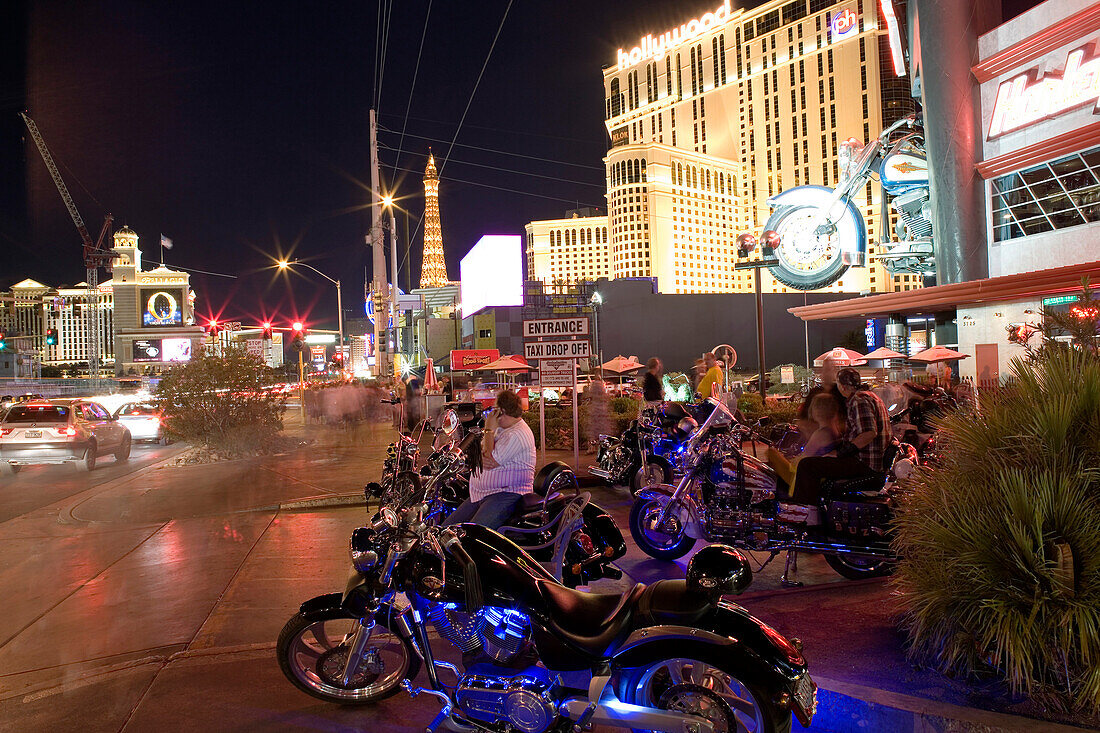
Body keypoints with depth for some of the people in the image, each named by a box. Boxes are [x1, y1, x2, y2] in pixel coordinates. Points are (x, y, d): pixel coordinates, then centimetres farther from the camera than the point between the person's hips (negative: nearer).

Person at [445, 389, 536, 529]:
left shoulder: (517, 435, -15)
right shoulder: (500, 428, 18)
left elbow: (491, 461, -19)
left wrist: (489, 430, -10)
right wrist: (481, 457, -13)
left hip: (507, 493, -10)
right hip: (479, 494, 10)